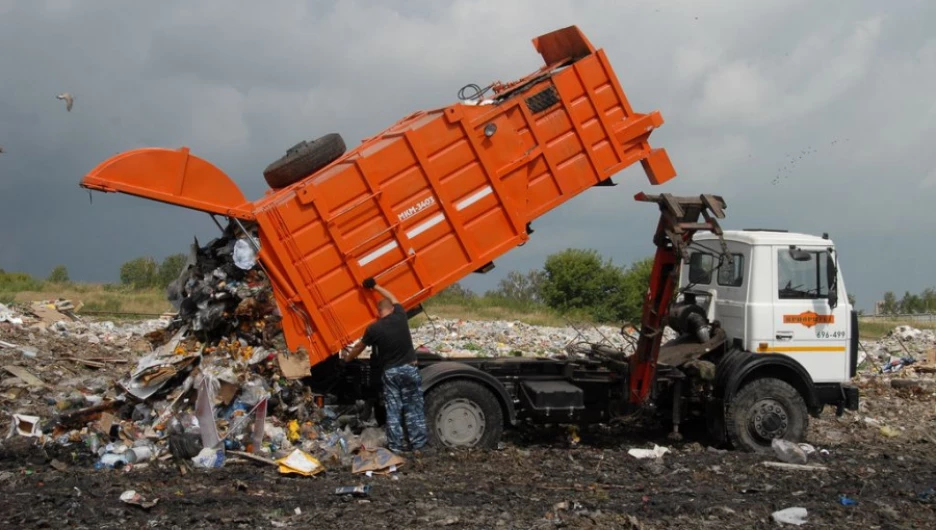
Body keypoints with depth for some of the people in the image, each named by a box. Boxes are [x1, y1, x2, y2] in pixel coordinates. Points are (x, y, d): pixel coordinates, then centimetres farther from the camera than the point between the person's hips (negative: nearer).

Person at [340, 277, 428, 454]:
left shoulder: (374, 329, -9)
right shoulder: (400, 316, -4)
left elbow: (359, 347, 8)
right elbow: (393, 299, 18)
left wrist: (347, 357, 28)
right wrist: (375, 286, 28)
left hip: (390, 372, -2)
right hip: (409, 368, 2)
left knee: (393, 410, 6)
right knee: (414, 408, 6)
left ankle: (396, 445, 7)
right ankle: (419, 444, 8)